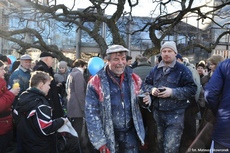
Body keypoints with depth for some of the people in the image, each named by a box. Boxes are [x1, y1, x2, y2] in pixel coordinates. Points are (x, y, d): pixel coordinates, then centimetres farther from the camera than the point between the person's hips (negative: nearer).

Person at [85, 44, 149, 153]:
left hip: (130, 133, 3)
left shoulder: (134, 78, 0)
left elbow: (139, 99, 15)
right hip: (109, 135, -2)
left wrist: (146, 99, -9)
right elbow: (91, 114, -11)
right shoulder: (96, 83, -12)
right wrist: (99, 142, -14)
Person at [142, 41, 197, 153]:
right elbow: (145, 84, 14)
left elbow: (192, 89, -12)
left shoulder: (183, 69, -7)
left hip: (175, 114, -5)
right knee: (160, 143, 21)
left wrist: (172, 92, -22)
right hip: (157, 112, 5)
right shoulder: (155, 69, 9)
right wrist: (151, 89, -9)